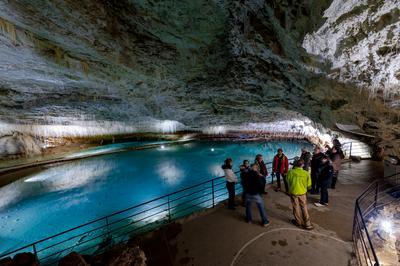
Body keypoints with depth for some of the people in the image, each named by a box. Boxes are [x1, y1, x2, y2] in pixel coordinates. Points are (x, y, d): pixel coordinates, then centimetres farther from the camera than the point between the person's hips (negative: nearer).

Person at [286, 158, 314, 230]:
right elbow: (309, 185, -4)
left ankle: (298, 222, 32)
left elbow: (288, 181, 0)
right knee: (304, 208, 17)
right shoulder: (306, 173, -16)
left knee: (296, 207, 17)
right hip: (302, 193, 0)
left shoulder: (290, 172, -18)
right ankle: (307, 224, 24)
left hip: (293, 192, 0)